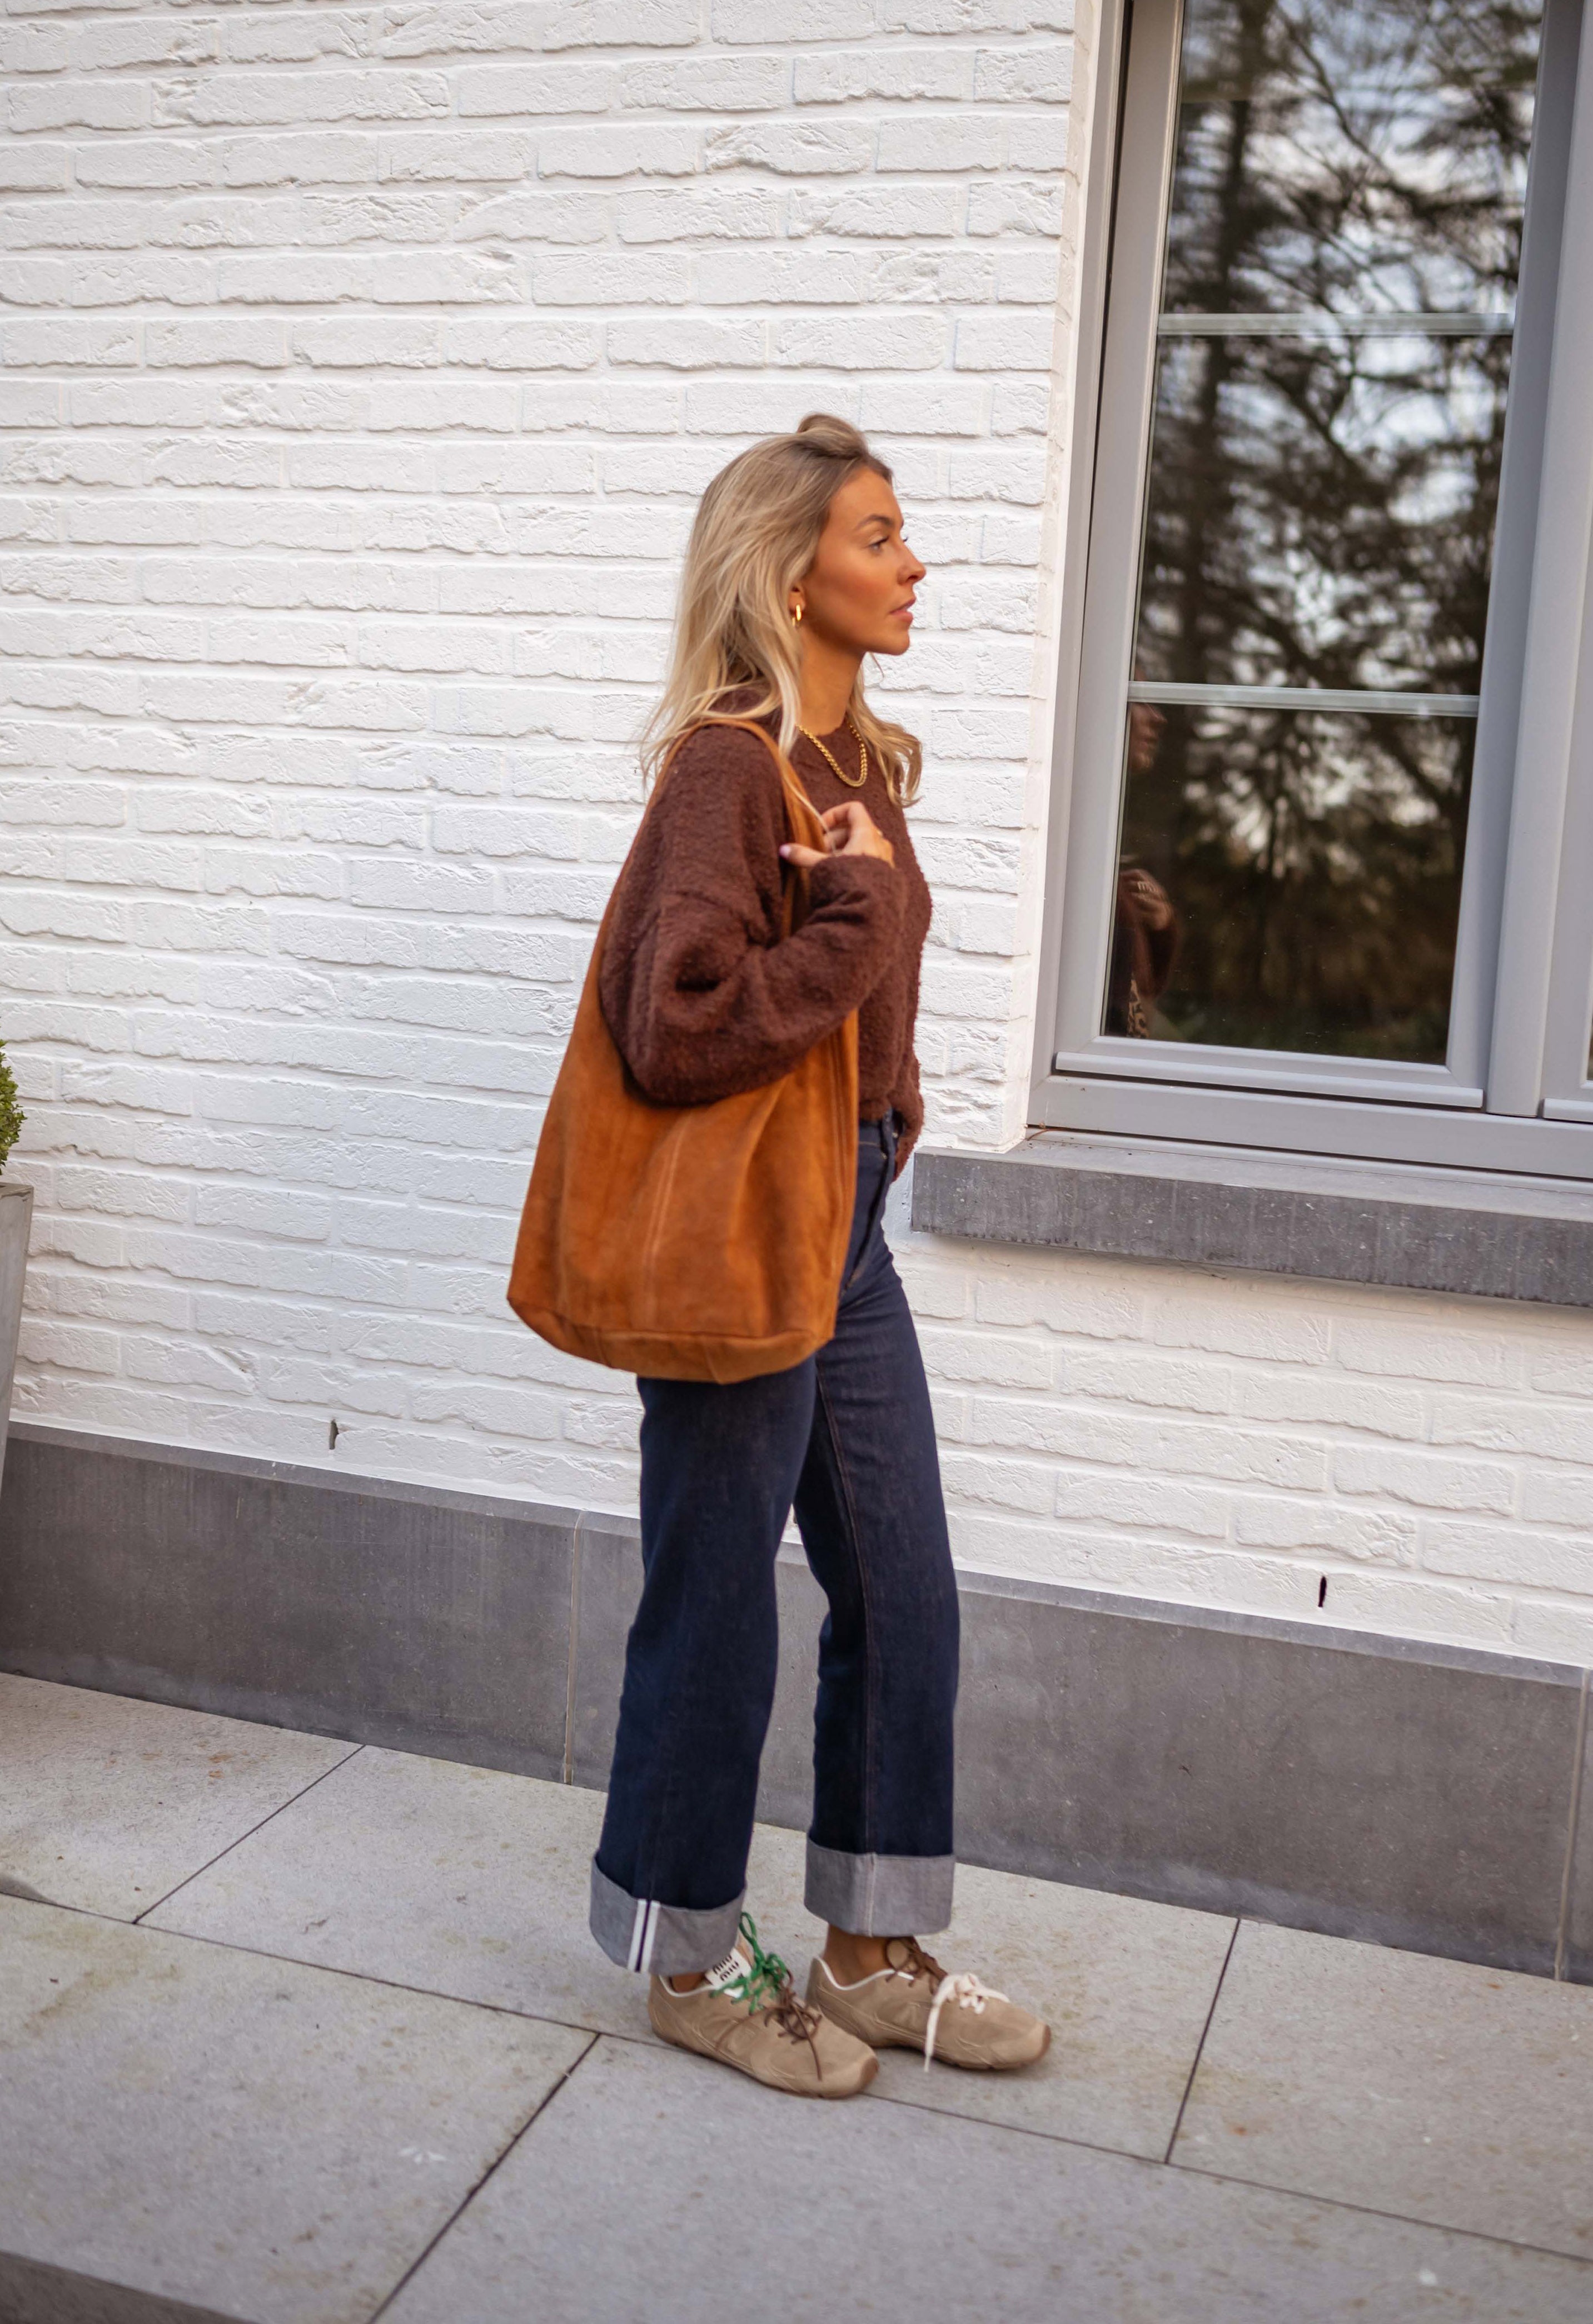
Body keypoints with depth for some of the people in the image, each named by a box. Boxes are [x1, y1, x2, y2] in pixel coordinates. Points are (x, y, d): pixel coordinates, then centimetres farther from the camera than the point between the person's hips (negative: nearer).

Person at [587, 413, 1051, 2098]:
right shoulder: (727, 768, -16)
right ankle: (689, 1962, 27)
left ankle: (870, 1952, 30)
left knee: (902, 1594, 13)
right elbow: (677, 1029, -25)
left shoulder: (857, 758, 10)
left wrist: (889, 1112, 10)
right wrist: (861, 911, -21)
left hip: (844, 1223, 9)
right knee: (717, 1610, 6)